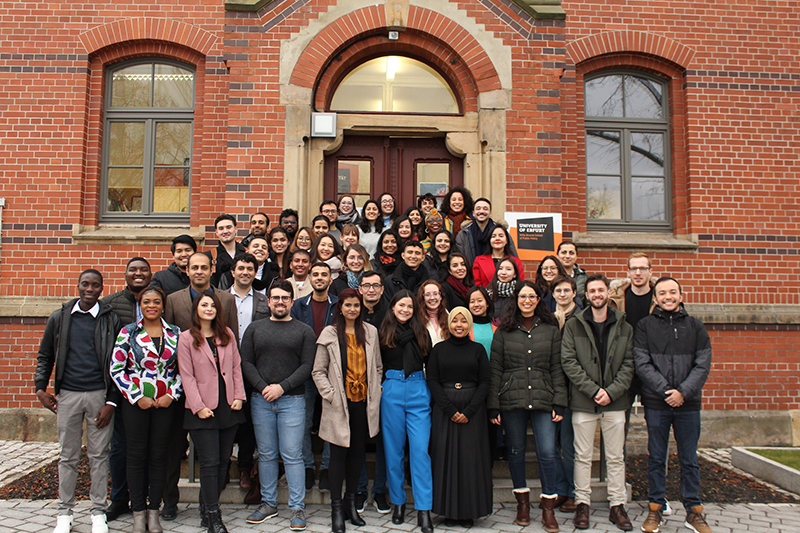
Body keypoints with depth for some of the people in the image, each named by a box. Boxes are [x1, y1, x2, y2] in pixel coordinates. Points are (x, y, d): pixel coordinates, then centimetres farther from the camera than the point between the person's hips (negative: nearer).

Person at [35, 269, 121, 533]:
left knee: (99, 455, 5)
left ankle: (99, 511, 18)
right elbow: (45, 356, 15)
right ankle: (64, 511, 22)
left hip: (99, 395, -1)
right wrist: (41, 388, 3)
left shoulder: (111, 320, -1)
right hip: (67, 395, 2)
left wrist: (111, 402, -5)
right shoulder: (59, 318, 6)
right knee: (68, 456, 9)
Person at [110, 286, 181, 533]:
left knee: (159, 456, 6)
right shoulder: (128, 332, 0)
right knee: (136, 456, 4)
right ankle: (138, 512, 17)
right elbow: (116, 369, -2)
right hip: (135, 403, -1)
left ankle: (154, 510, 19)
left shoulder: (175, 333, 4)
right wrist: (137, 397, -8)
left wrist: (171, 394, -6)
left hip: (166, 403, 1)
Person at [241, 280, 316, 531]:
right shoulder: (254, 329, 11)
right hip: (261, 400, 2)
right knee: (266, 454, 10)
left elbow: (307, 366, -3)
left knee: (292, 455, -2)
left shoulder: (304, 331, 5)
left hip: (292, 400, -2)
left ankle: (297, 508, 7)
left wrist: (282, 387, -13)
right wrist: (263, 387, -9)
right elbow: (246, 362, 5)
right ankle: (268, 503, 22)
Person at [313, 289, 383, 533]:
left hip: (363, 402, 3)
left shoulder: (370, 332, 8)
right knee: (339, 453, 1)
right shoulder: (330, 333, -1)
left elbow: (378, 367, 14)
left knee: (357, 452, 10)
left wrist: (375, 393, 5)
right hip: (339, 403, -3)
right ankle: (336, 508, 11)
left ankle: (351, 502, 24)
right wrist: (330, 395, -9)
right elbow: (318, 371, 0)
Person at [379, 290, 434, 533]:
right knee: (393, 450, 8)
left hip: (418, 392, 0)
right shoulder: (384, 333, 5)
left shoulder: (421, 332, 10)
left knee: (420, 450, -4)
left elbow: (428, 363, 9)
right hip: (392, 392, 0)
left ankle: (424, 510, 1)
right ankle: (398, 502, 23)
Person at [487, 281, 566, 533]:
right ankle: (522, 500, 26)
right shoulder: (504, 331, 6)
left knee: (547, 452, -6)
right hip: (511, 399, 0)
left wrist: (559, 402, 0)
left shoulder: (551, 330, 9)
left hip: (542, 398, 0)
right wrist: (493, 405, 0)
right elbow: (495, 370, 5)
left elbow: (557, 368, 7)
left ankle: (549, 505, 9)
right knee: (516, 451, 8)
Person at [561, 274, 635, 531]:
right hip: (583, 402, -1)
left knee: (615, 457, 9)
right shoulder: (573, 326, 1)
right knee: (583, 456, 6)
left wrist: (612, 391, -11)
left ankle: (618, 505, 20)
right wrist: (594, 390, -13)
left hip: (615, 402, 2)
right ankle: (582, 503, 17)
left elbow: (628, 364, 2)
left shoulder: (624, 328, 7)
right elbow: (568, 362, -6)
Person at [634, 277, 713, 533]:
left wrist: (683, 392, -12)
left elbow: (703, 364, 0)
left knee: (689, 460, 10)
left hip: (688, 404, 1)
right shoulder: (645, 326, 3)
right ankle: (655, 508, 19)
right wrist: (665, 390, -14)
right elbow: (642, 364, -4)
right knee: (656, 459, 7)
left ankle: (694, 511, 22)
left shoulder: (695, 326, 7)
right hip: (655, 404, -1)